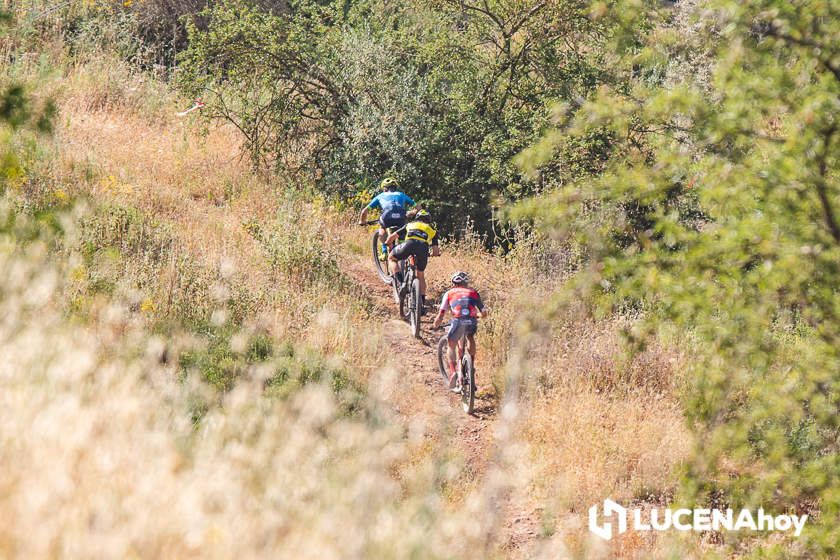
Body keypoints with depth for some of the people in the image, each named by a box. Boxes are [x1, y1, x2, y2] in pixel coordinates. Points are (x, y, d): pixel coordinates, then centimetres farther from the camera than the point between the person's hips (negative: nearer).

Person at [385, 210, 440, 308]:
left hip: (409, 244, -1)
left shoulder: (410, 225, 35)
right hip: (424, 248, 1)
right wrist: (435, 253, 52)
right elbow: (436, 251, 28)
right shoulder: (432, 230, 35)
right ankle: (422, 303, 17)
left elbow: (392, 236, 35)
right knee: (420, 275, 22)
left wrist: (387, 244, 55)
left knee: (392, 258, 27)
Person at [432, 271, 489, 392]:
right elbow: (484, 313, 23)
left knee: (451, 346, 17)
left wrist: (436, 324, 32)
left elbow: (441, 314, 13)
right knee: (471, 338, 34)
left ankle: (453, 372, -3)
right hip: (472, 321, 2)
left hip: (458, 321, -2)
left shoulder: (449, 293, 23)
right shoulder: (473, 293, 27)